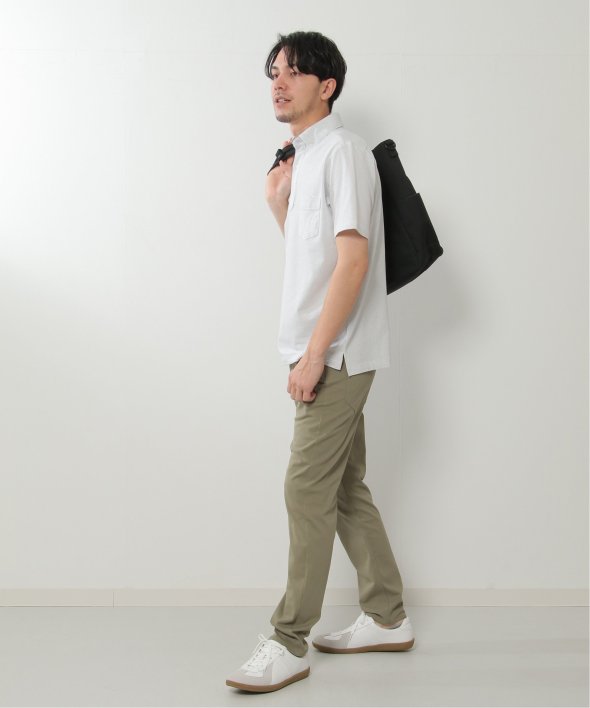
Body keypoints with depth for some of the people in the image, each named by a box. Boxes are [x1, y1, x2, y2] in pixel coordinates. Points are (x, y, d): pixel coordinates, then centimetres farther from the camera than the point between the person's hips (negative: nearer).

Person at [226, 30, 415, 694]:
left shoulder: (342, 149, -11)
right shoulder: (303, 156, 18)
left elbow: (353, 260, -19)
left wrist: (314, 354, -21)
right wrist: (278, 205, 6)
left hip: (337, 353, -9)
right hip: (326, 354, 9)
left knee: (307, 489, -8)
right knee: (344, 488, 13)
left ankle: (289, 642, 0)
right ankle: (387, 618, 24)